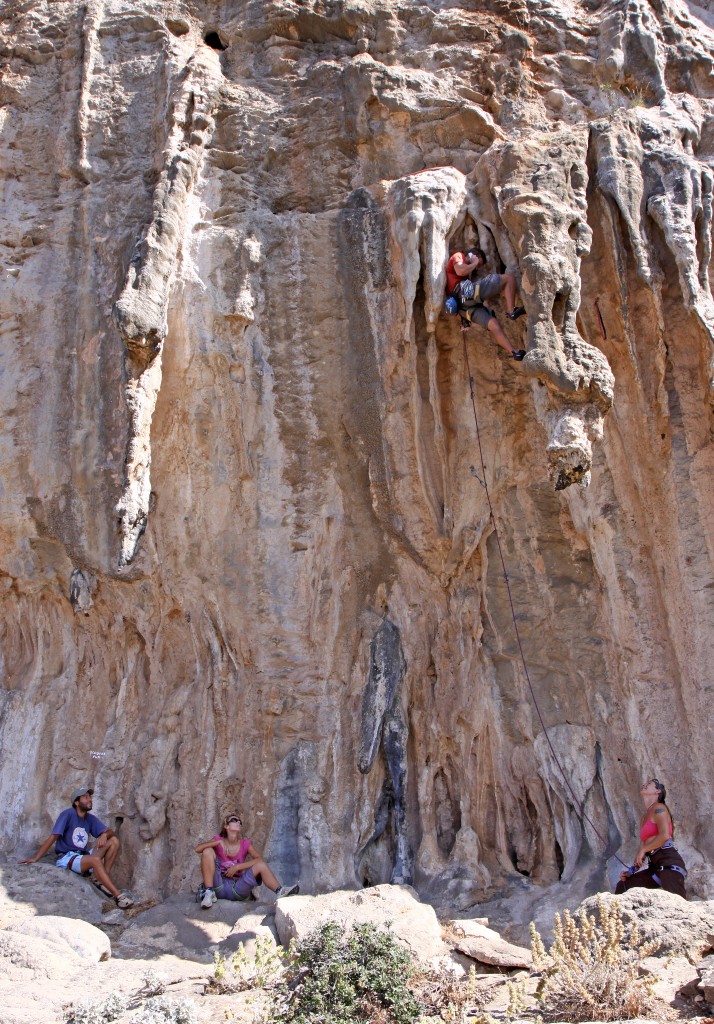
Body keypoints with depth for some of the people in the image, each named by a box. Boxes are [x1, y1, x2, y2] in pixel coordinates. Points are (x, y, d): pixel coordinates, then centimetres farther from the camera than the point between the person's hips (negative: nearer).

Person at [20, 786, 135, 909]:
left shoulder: (90, 818, 10)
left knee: (114, 841, -9)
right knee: (95, 859, -35)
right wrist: (35, 858, -23)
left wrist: (105, 835, -20)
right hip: (66, 858, -7)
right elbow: (52, 837, -15)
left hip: (84, 857, 7)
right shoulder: (68, 814, -8)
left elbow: (111, 833, 5)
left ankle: (100, 880, -14)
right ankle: (118, 896, -37)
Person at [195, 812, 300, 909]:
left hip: (237, 889, 1)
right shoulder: (218, 840, 3)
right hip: (218, 887, -1)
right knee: (208, 851, -19)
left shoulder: (245, 844, 7)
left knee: (260, 865, -17)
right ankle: (209, 892, -27)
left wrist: (237, 867, -14)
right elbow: (198, 849, -11)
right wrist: (219, 842, -20)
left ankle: (280, 891, -30)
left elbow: (260, 859, -8)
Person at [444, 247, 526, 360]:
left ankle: (514, 352, -5)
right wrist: (474, 264, 8)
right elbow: (460, 271, -9)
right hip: (466, 290, -9)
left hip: (463, 305, 9)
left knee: (493, 324, 3)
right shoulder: (458, 256, 13)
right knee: (509, 278, -3)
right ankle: (511, 311, -15)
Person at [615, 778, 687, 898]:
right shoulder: (644, 818, 25)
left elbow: (665, 835, -16)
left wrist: (643, 850, -8)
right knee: (622, 886, 14)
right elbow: (643, 847, 22)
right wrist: (633, 870, 12)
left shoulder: (658, 808, 0)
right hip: (655, 866, 10)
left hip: (668, 862, -10)